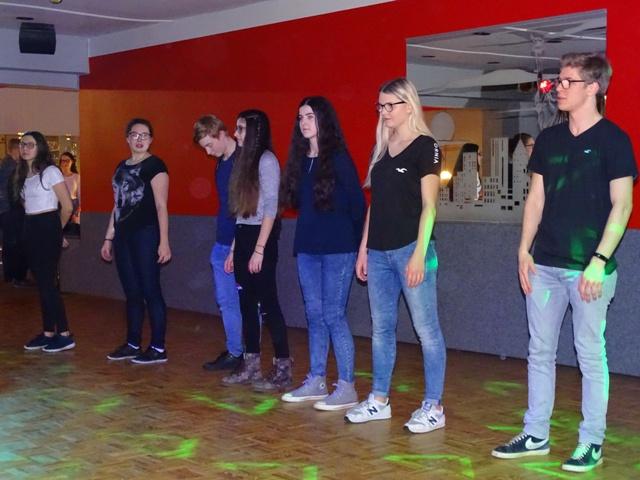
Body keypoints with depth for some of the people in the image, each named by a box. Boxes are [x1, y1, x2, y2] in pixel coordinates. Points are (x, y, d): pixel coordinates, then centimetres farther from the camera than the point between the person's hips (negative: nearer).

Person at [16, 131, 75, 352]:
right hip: (30, 229, 7)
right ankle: (48, 333, 16)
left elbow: (67, 206, -10)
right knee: (42, 283, 10)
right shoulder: (23, 174, 12)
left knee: (47, 282, -8)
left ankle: (65, 335, -3)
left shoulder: (50, 172, -10)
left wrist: (57, 229, 3)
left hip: (47, 228, -7)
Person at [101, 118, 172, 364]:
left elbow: (161, 206, -11)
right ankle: (133, 344, 19)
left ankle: (158, 349, 1)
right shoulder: (122, 167, 15)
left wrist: (164, 242, -16)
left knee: (150, 291, -5)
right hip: (124, 235, 7)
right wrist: (109, 237, 18)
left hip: (146, 234, -7)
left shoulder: (155, 166, -6)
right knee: (131, 292, 11)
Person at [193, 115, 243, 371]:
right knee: (225, 300, 11)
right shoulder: (221, 163, 13)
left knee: (245, 300, 0)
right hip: (223, 243, 9)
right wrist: (222, 243, 16)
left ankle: (238, 354, 7)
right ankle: (234, 352, 19)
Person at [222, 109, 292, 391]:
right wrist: (234, 249, 14)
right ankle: (251, 366, 17)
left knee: (267, 303, -7)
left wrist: (259, 249, -18)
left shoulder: (266, 160, -9)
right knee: (247, 303, 10)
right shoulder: (246, 160, 16)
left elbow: (271, 208, -15)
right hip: (243, 238, 8)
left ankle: (282, 369, -1)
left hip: (261, 238, -8)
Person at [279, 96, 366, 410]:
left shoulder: (338, 159, -7)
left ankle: (347, 388, 0)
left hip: (337, 249, -7)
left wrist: (357, 243, -5)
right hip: (307, 248, 7)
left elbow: (357, 202, -7)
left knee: (333, 315, -7)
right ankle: (316, 381, 19)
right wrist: (304, 237, 8)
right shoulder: (300, 160, 12)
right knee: (314, 314, 11)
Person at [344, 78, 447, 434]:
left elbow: (428, 205, -9)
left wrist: (419, 254, -15)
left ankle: (434, 407, 4)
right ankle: (379, 400, 21)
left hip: (410, 248, -7)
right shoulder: (381, 150, 15)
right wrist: (364, 248, 14)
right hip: (379, 252, 7)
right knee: (382, 327, 12)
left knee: (426, 328, -2)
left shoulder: (425, 147, -4)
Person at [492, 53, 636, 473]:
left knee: (591, 356, 3)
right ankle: (536, 436, 22)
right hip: (545, 265, 6)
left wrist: (599, 261, -16)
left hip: (588, 267, -6)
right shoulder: (549, 139, 10)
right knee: (540, 352, 11)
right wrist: (524, 251, 6)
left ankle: (592, 443, 15)